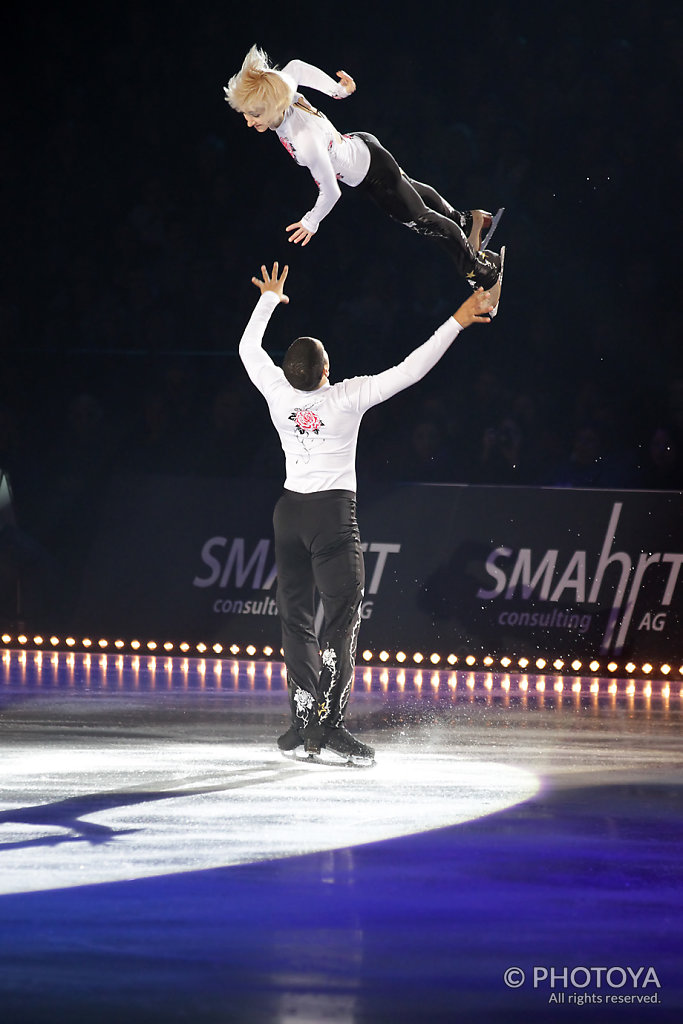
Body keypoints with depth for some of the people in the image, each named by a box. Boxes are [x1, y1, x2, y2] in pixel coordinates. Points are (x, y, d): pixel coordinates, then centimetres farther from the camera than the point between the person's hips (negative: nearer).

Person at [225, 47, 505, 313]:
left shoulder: (306, 143, -46)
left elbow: (330, 193, -32)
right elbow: (297, 67, -3)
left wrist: (311, 223, -13)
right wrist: (338, 89, 6)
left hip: (374, 176, -8)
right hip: (360, 146, 8)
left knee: (422, 220, 14)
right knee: (410, 189, 34)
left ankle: (487, 273, 35)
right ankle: (466, 221, 61)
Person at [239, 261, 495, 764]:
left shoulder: (278, 393, -3)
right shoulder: (348, 397, -13)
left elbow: (249, 348, 16)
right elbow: (411, 370, -14)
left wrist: (269, 299, 30)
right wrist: (457, 322, -10)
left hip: (290, 510, 5)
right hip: (333, 513, -5)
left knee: (296, 619, 8)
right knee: (341, 619, -7)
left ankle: (303, 721, 6)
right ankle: (330, 723, -19)